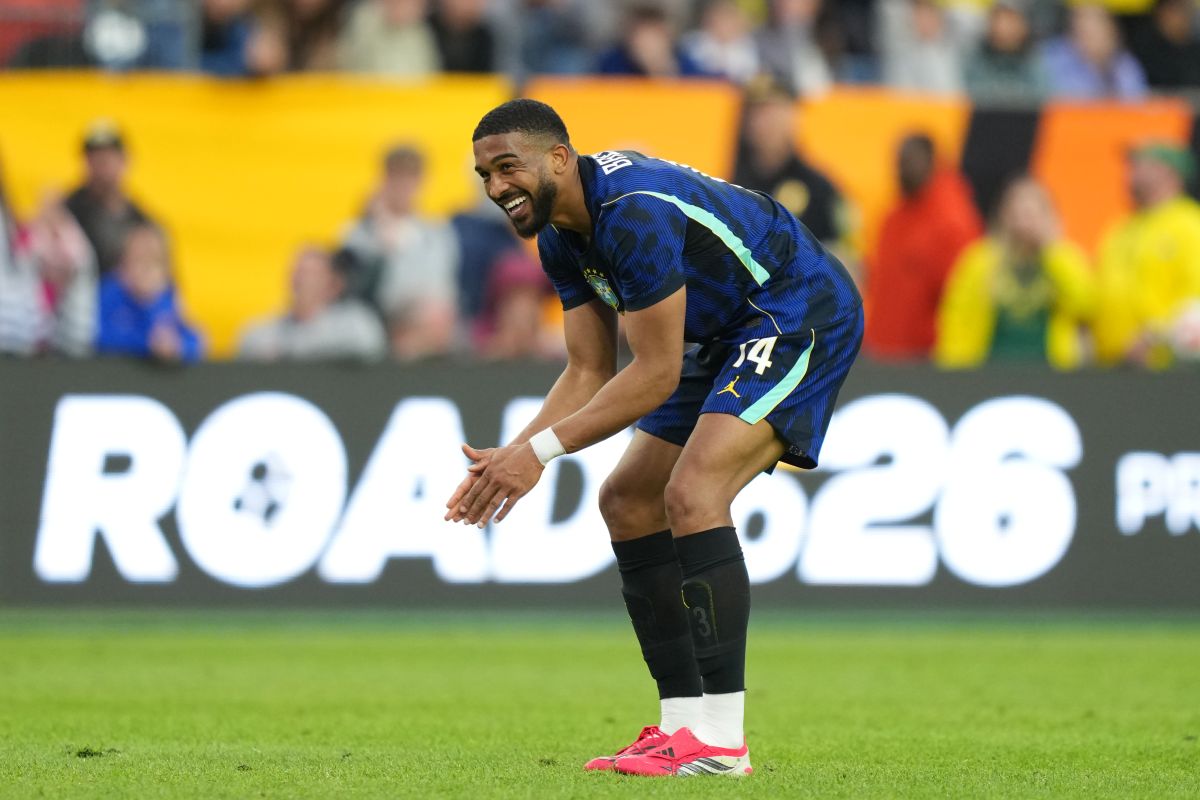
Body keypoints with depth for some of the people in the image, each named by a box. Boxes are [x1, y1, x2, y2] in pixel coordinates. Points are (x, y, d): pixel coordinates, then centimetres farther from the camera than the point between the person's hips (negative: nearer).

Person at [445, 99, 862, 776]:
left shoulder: (634, 212, -29)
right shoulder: (563, 236, 2)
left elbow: (656, 375, -27)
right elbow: (591, 373, 4)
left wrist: (542, 449, -26)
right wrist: (511, 457, -11)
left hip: (803, 310, -11)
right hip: (729, 338, 11)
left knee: (691, 492, -25)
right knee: (628, 504, 6)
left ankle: (720, 741, -25)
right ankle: (684, 720, 7)